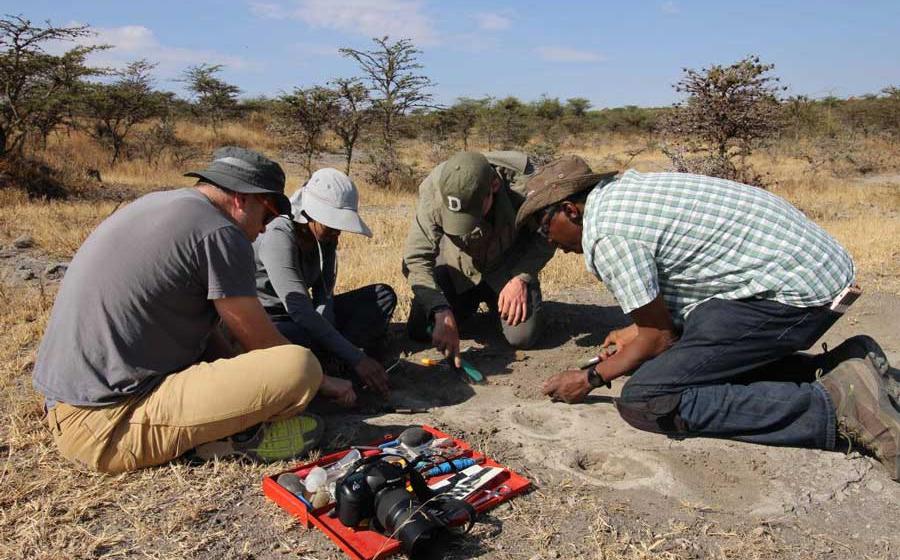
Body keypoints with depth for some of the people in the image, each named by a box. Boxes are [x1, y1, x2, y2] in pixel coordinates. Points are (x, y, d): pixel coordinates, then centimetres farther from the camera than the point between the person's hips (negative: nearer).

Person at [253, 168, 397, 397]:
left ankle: (334, 361, -22)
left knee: (383, 296, -4)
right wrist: (357, 358, -38)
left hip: (305, 316, 8)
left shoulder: (326, 236, -2)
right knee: (306, 340, -43)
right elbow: (300, 311, -35)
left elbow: (324, 294, -5)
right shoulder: (278, 238, -26)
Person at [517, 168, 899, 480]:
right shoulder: (623, 189, 15)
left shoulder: (606, 234, -14)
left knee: (644, 401, -14)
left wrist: (592, 379, 7)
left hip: (789, 292, -10)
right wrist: (636, 332, 33)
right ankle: (848, 363, 13)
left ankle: (833, 406, -13)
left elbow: (659, 337, -6)